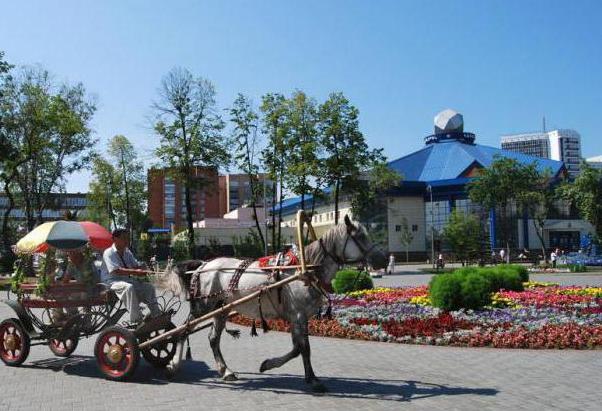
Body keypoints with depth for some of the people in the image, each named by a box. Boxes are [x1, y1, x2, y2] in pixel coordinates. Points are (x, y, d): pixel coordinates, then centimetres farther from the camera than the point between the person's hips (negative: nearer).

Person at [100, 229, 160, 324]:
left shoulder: (127, 252, 12)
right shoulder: (109, 253, -12)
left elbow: (137, 265, 11)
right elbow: (116, 270, -26)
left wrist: (141, 270, -15)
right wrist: (135, 272, -34)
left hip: (127, 280, 8)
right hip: (112, 281, -8)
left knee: (149, 287, -5)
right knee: (129, 288, -37)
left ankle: (157, 316, 0)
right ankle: (136, 320, -38)